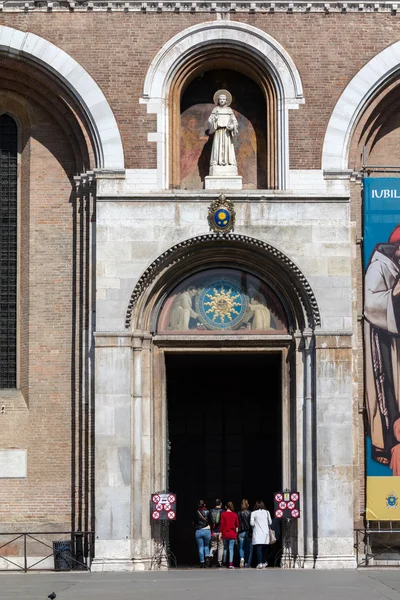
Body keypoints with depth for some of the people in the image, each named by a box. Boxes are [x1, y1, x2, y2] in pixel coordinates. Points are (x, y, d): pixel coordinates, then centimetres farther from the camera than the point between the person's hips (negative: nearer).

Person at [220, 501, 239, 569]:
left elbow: (222, 524, -5)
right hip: (232, 534, 0)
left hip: (225, 534, 0)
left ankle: (224, 562, 20)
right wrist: (236, 532, 19)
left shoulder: (223, 514, -3)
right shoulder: (235, 515, 0)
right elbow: (237, 525, 5)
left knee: (225, 548, 16)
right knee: (231, 548, -3)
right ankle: (231, 564, -12)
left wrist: (220, 533, -2)